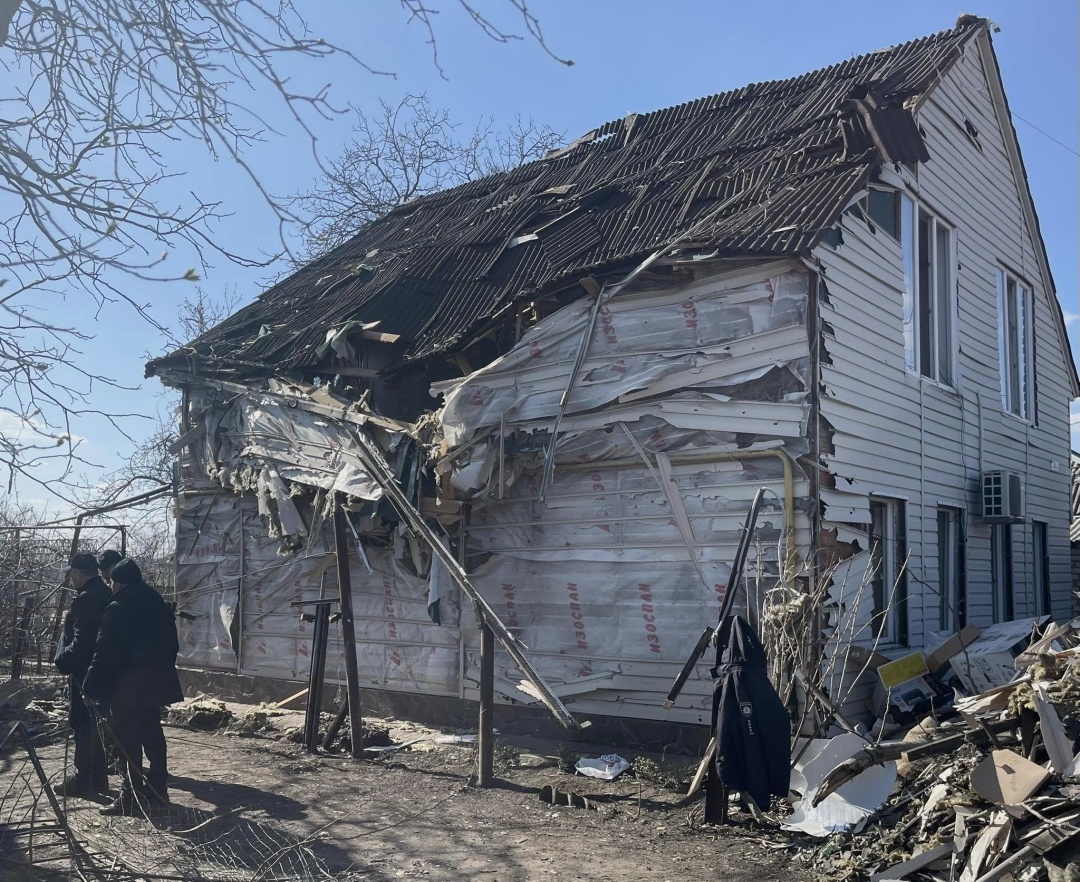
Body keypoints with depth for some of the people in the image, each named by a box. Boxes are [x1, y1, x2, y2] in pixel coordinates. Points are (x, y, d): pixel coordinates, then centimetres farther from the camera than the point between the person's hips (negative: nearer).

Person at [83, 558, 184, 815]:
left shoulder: (117, 609, -12)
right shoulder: (159, 604, 11)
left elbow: (105, 653, -15)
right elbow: (171, 644, 16)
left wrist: (91, 688, -10)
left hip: (126, 687, -8)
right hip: (155, 682, 8)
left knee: (128, 742, -3)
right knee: (152, 735, 14)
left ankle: (131, 798, 0)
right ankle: (157, 790, 21)